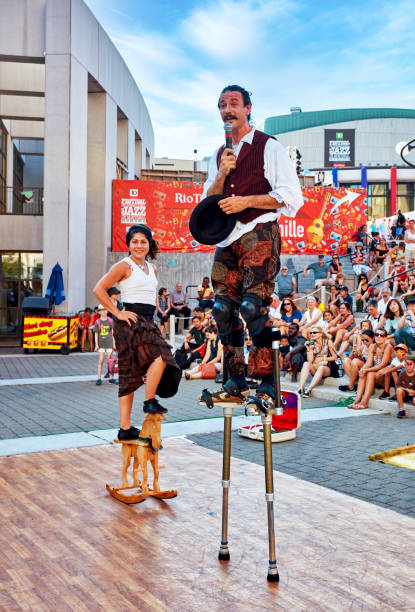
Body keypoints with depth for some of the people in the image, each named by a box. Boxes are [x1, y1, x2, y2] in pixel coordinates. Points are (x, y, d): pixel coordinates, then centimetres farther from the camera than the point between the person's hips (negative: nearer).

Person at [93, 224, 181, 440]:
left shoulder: (152, 269, 19)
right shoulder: (124, 266, -4)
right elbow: (99, 289, -10)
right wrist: (117, 313, -13)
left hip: (146, 323, 7)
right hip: (130, 322, -7)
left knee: (130, 375, 6)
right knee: (160, 355, -24)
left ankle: (125, 428, 7)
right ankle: (149, 401, -8)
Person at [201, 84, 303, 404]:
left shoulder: (269, 147, 2)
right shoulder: (219, 155, 21)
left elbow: (291, 196, -6)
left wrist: (245, 201, -11)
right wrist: (221, 175, -1)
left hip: (259, 233, -6)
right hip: (227, 237, 6)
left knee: (254, 306, -16)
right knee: (223, 309, 1)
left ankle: (266, 381, -9)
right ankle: (235, 380, 9)